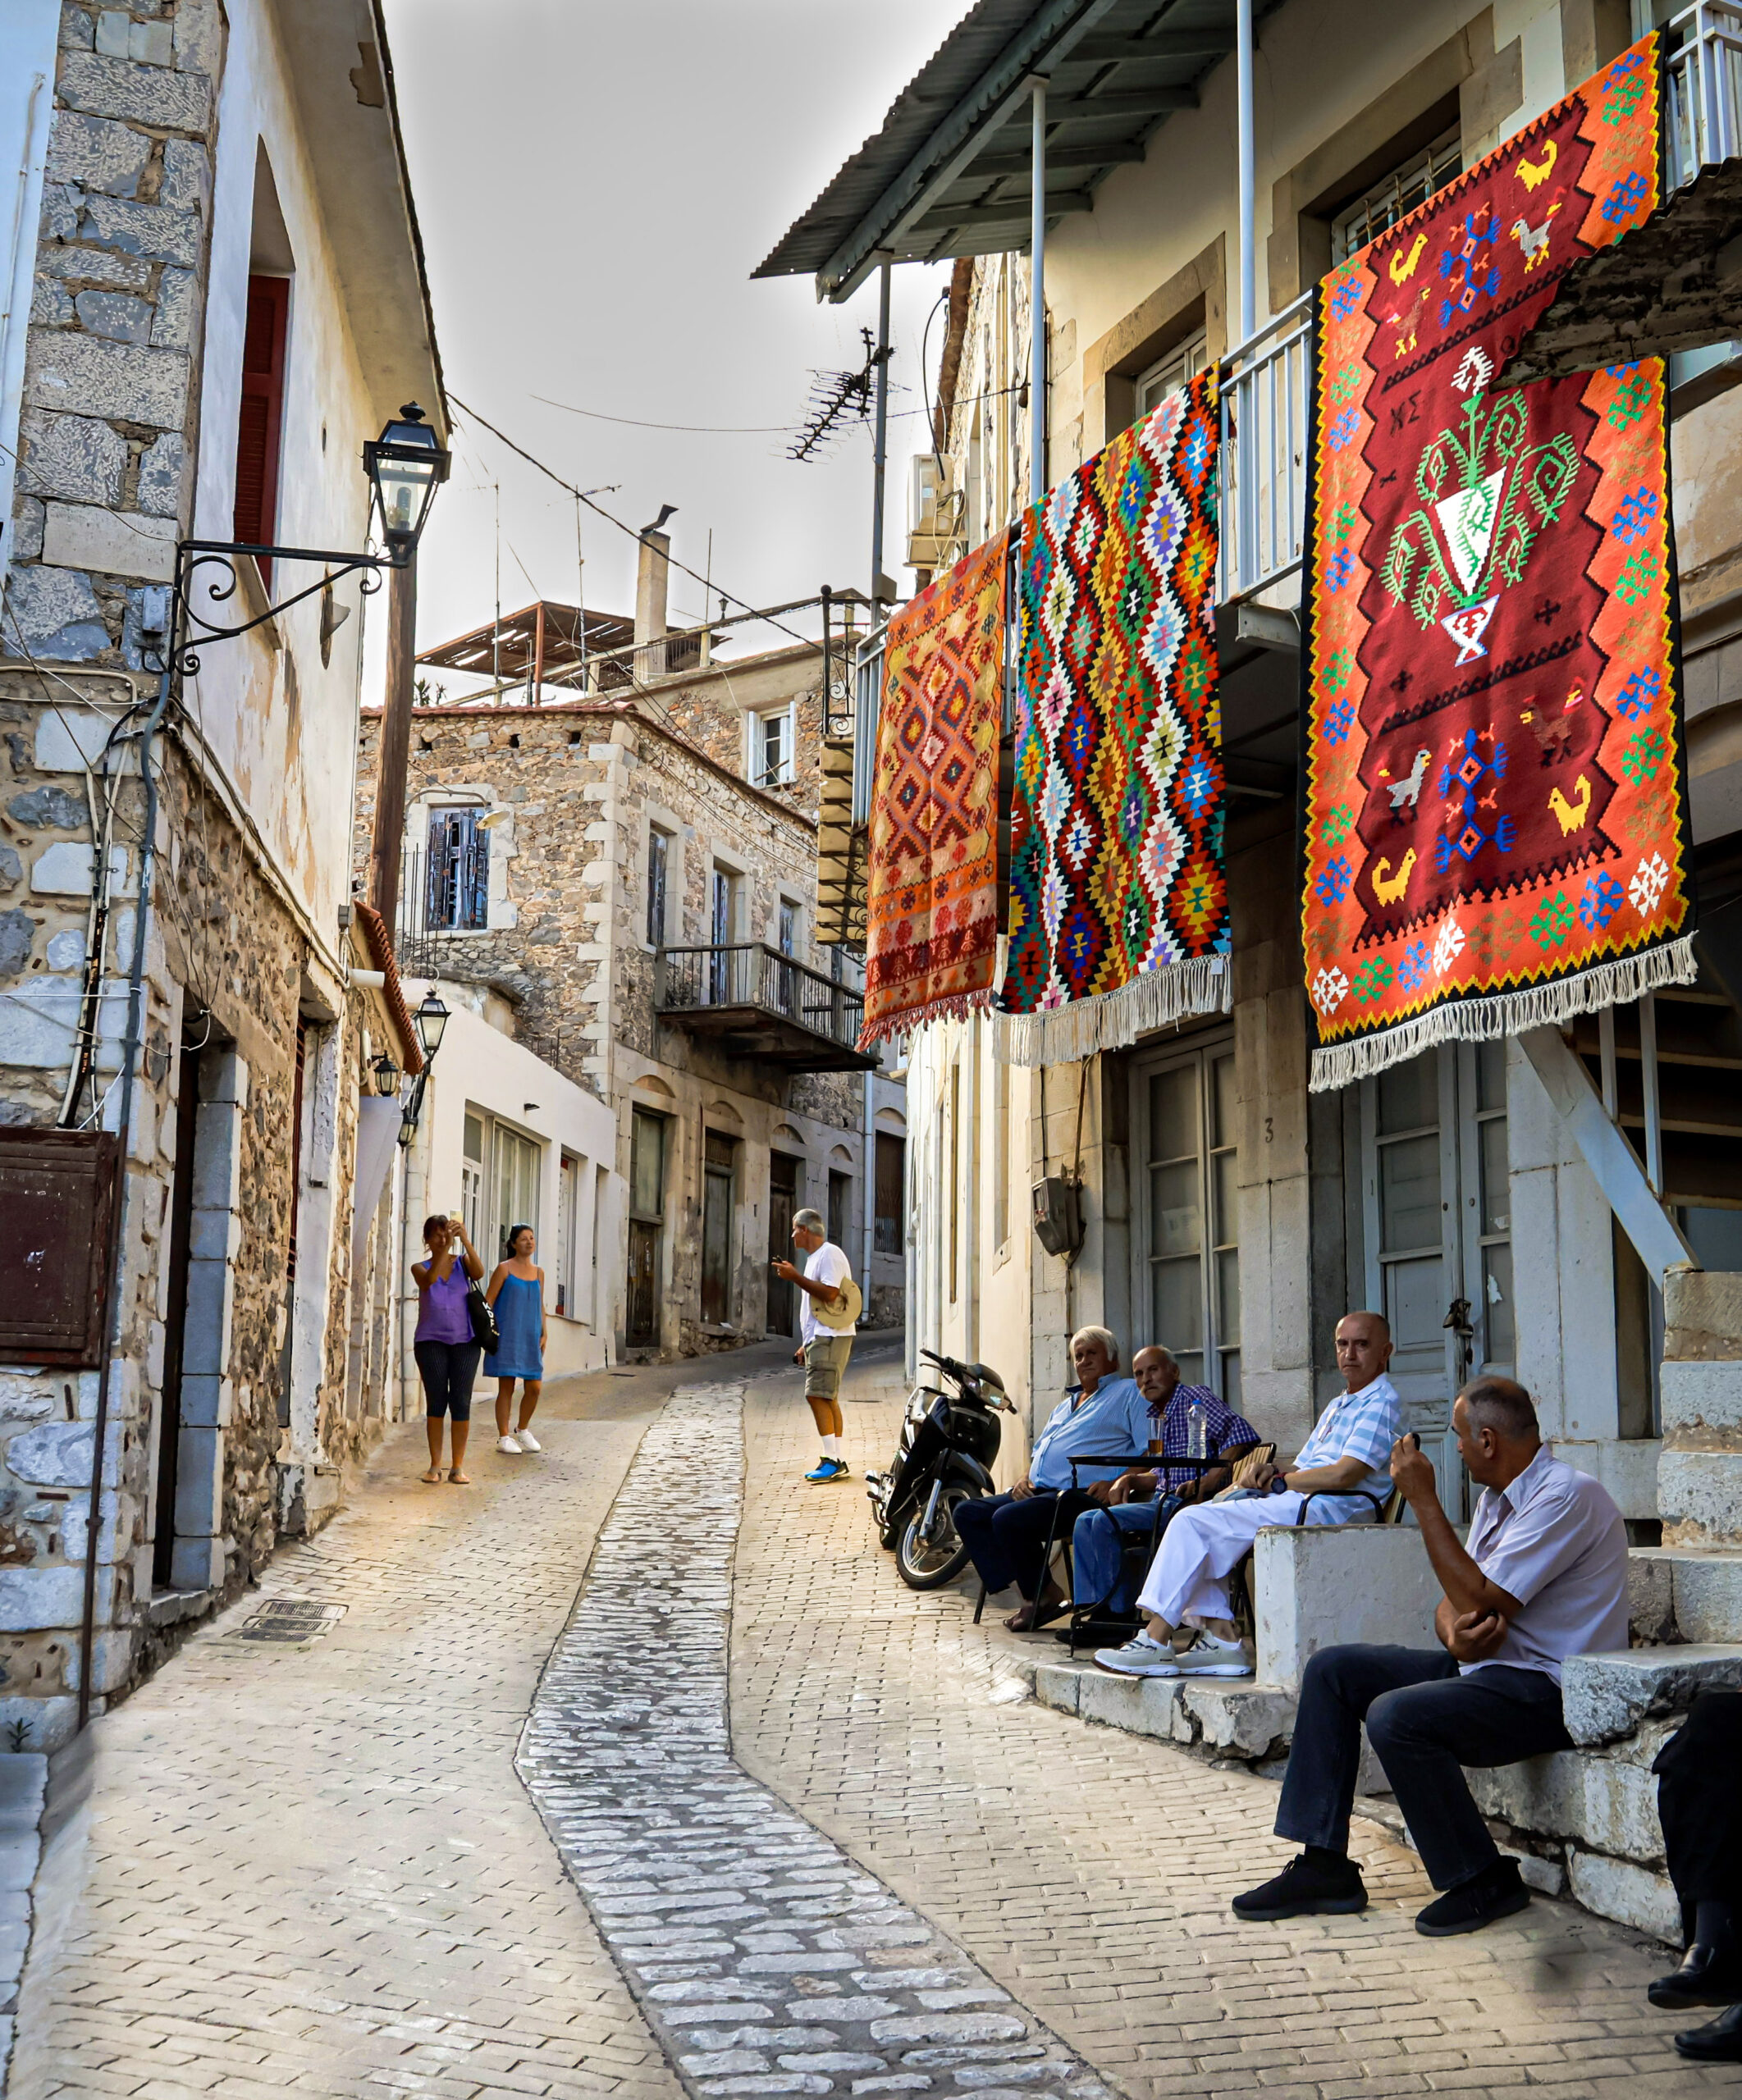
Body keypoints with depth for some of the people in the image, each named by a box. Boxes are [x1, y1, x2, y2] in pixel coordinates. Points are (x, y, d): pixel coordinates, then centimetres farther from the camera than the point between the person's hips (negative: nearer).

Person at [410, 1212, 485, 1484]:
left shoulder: (462, 1262, 9)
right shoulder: (420, 1268, 6)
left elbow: (479, 1272, -13)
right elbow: (429, 1279, -17)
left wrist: (464, 1239, -21)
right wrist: (446, 1247, -26)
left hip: (464, 1341, 1)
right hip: (431, 1341, 0)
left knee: (461, 1402, -3)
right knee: (436, 1401, -1)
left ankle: (458, 1466, 1)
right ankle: (435, 1465, 5)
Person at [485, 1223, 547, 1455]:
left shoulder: (538, 1273, 12)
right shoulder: (504, 1269, -3)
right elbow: (487, 1301, -4)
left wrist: (543, 1334, 13)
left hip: (530, 1338, 5)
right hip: (506, 1337, -5)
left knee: (535, 1388, 2)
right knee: (506, 1386, -2)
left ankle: (523, 1431, 24)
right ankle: (504, 1437, 7)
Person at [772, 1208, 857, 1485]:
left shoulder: (830, 1254, -10)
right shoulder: (814, 1258, 23)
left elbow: (829, 1294, -23)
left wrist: (795, 1277, -20)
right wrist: (806, 1345, 25)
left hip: (829, 1337, -11)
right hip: (818, 1338, 11)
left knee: (818, 1395, -16)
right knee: (827, 1399, 9)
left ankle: (832, 1460, -17)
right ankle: (837, 1462, 11)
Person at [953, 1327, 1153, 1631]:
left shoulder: (1129, 1393, 4)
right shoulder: (1065, 1406, 31)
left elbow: (1155, 1449, -8)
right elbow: (1038, 1452, 34)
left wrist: (1115, 1482, -20)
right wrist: (1025, 1477, 11)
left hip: (1079, 1495, -9)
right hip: (1038, 1491, 9)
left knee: (1008, 1518, -30)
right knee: (967, 1513, -6)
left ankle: (1042, 1594, -10)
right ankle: (1030, 1591, -13)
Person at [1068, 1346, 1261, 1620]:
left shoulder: (1193, 1397, -5)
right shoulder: (1157, 1416, 21)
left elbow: (1242, 1432, -20)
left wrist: (1209, 1480, -26)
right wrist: (1129, 1480, 6)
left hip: (1189, 1502, -9)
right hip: (1165, 1501, 9)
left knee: (1105, 1521, -23)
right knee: (1085, 1522, 1)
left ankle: (1118, 1614, -14)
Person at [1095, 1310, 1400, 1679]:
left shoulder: (1381, 1403, -6)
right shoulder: (1338, 1406, 27)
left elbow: (1343, 1475, -18)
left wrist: (1280, 1481, -6)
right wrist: (1274, 1471, 0)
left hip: (1323, 1510, -10)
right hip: (1298, 1502, 10)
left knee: (1193, 1524, -17)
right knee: (1195, 1520, -1)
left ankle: (1155, 1643, -15)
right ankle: (1221, 1637, -9)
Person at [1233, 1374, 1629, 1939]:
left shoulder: (1567, 1496, -18)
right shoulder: (1498, 1497, 13)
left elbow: (1479, 1600, -24)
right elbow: (1455, 1604, 10)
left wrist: (1423, 1499, -20)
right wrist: (1455, 1632, -15)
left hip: (1550, 1687, -10)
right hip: (1486, 1664, 10)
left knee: (1395, 1716, -30)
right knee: (1332, 1670, 4)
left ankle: (1483, 1881, -11)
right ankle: (1324, 1865, 3)